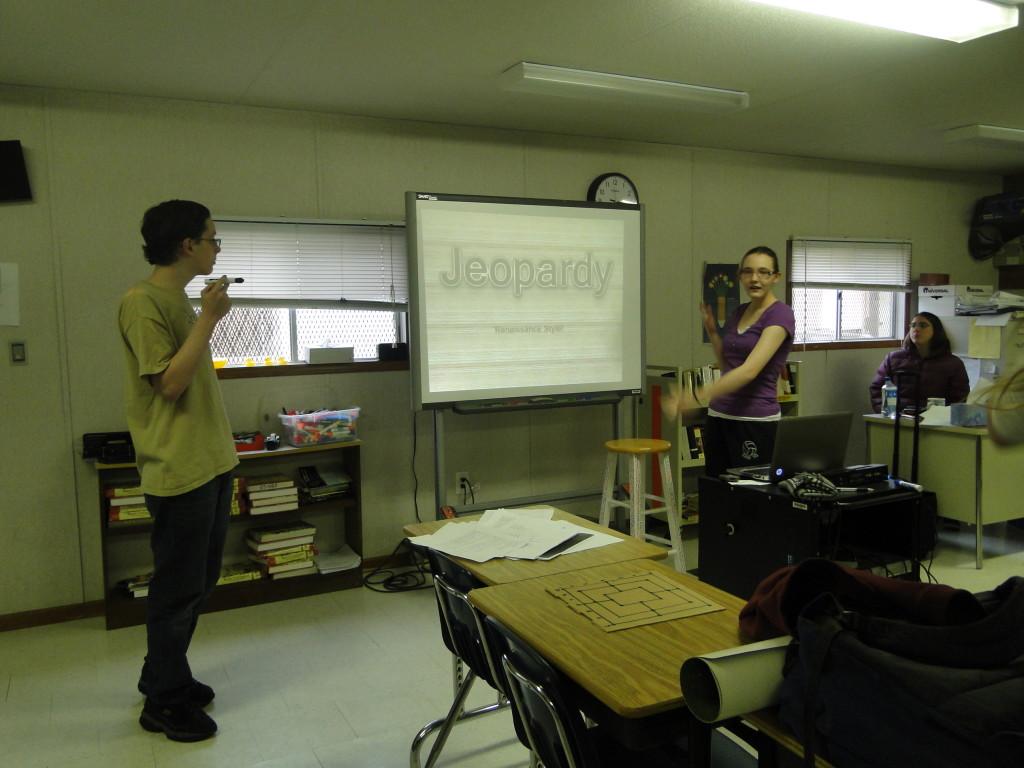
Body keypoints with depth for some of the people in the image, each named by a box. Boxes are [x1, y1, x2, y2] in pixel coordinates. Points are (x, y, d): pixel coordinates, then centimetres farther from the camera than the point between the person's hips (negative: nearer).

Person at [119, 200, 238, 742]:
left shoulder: (180, 299, 14)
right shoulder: (142, 302, -15)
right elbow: (169, 383, -21)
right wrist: (208, 320, -18)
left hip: (210, 462, 10)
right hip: (179, 469, -10)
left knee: (199, 582, 18)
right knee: (178, 588, 3)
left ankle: (164, 677, 35)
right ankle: (163, 702, 20)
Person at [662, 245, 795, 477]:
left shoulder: (780, 315, -13)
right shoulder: (739, 312, 12)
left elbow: (749, 370, -26)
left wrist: (697, 397, -32)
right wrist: (711, 330, 8)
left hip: (756, 420, -8)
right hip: (719, 417, 8)